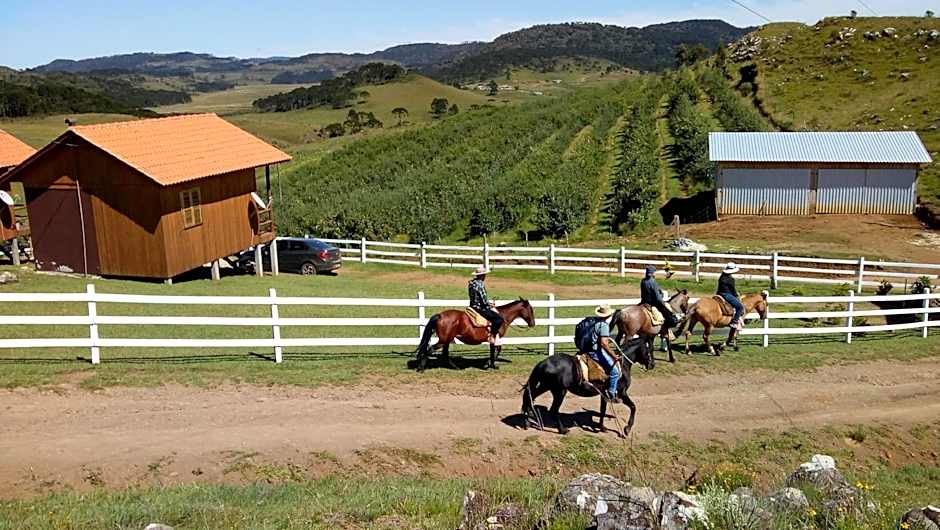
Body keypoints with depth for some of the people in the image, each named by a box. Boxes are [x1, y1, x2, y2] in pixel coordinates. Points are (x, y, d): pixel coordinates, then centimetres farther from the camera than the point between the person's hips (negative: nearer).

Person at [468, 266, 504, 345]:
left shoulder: (471, 283, 9)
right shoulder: (480, 285, -20)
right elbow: (484, 301, -20)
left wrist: (489, 303, 14)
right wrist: (491, 305, 0)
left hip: (473, 307, 10)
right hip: (480, 308, -10)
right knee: (499, 319, -13)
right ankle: (492, 336, -9)